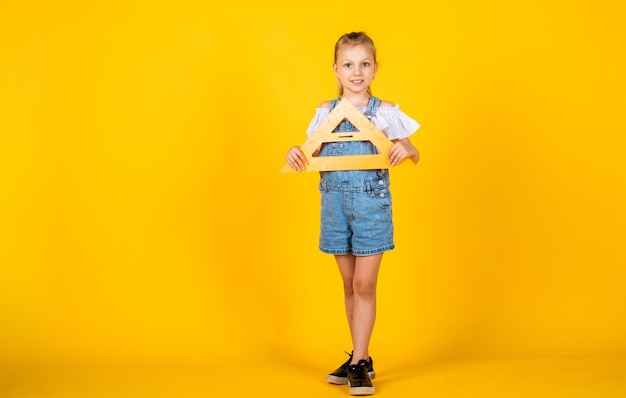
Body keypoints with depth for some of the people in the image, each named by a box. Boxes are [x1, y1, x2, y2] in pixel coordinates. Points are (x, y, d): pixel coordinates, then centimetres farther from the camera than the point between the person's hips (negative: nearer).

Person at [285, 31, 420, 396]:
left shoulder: (385, 112, -3)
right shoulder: (326, 112, 6)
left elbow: (415, 155, 2)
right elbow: (314, 156, 13)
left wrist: (405, 150, -20)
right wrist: (296, 154, -8)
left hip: (371, 203, -3)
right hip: (334, 204, 4)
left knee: (364, 284, -3)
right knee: (350, 284, 11)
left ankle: (359, 364, 4)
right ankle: (361, 357, 22)